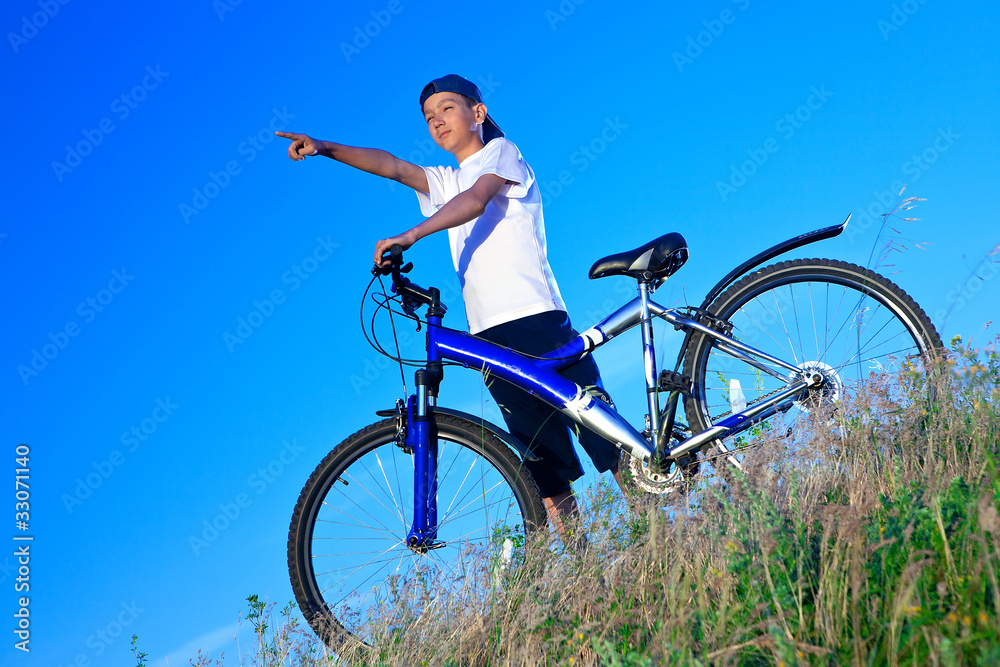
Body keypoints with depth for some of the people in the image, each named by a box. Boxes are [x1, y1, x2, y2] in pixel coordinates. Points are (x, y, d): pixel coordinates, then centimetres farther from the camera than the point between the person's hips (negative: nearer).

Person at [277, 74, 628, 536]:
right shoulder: (446, 182, 25)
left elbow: (476, 201, -12)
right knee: (543, 465, 3)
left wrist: (411, 235, -26)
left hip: (535, 318, -6)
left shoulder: (502, 152, 7)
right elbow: (392, 166, 10)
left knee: (600, 431, -8)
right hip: (488, 334, 6)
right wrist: (324, 148, -4)